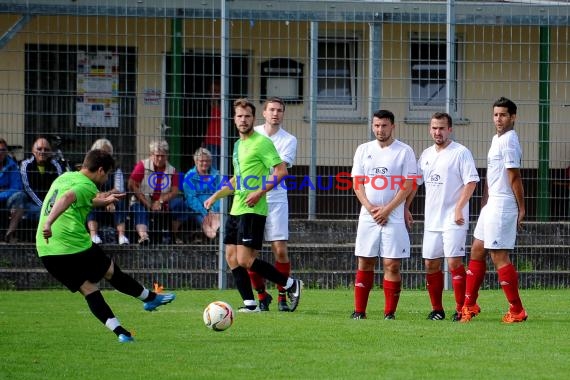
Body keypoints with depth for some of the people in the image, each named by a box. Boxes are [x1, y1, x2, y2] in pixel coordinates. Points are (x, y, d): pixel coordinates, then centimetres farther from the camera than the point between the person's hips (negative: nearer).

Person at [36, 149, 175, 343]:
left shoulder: (64, 178, 17)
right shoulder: (86, 186, -9)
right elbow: (67, 198, -30)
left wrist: (101, 201, 40)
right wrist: (49, 223, -41)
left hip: (46, 251, 7)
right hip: (74, 245, -7)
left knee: (88, 288, 11)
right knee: (112, 272, 15)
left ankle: (120, 332, 2)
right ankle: (150, 298, 34)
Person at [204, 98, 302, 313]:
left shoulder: (261, 142, -9)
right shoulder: (238, 144, 18)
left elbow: (281, 171, -15)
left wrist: (260, 192, -20)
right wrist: (215, 197, 21)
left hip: (252, 209, -9)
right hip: (236, 209, 9)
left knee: (245, 260, -13)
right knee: (232, 257, 4)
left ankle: (291, 285, -1)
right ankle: (249, 303, 9)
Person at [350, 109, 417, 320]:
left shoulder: (404, 152, -1)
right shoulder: (363, 150, 9)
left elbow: (408, 185, -6)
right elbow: (357, 183, 7)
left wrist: (387, 209, -13)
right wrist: (370, 208, -7)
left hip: (393, 217, -3)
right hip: (368, 216, 3)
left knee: (392, 265, -5)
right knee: (365, 263, 4)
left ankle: (390, 313, -1)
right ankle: (359, 311, 8)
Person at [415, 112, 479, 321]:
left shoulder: (461, 153, -6)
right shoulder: (426, 155, 14)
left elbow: (471, 181, -12)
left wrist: (459, 208, -20)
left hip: (453, 220, -7)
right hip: (431, 219, 7)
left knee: (454, 262, -13)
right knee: (431, 264, 7)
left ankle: (461, 309, -9)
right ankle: (437, 309, 16)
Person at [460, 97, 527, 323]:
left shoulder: (508, 141, -16)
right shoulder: (497, 139, 15)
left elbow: (514, 177, -17)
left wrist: (521, 209, -15)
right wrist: (484, 203, 21)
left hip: (503, 206, -10)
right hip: (492, 204, 10)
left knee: (499, 256, -8)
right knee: (477, 250, 13)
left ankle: (517, 311, -3)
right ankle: (469, 305, 20)